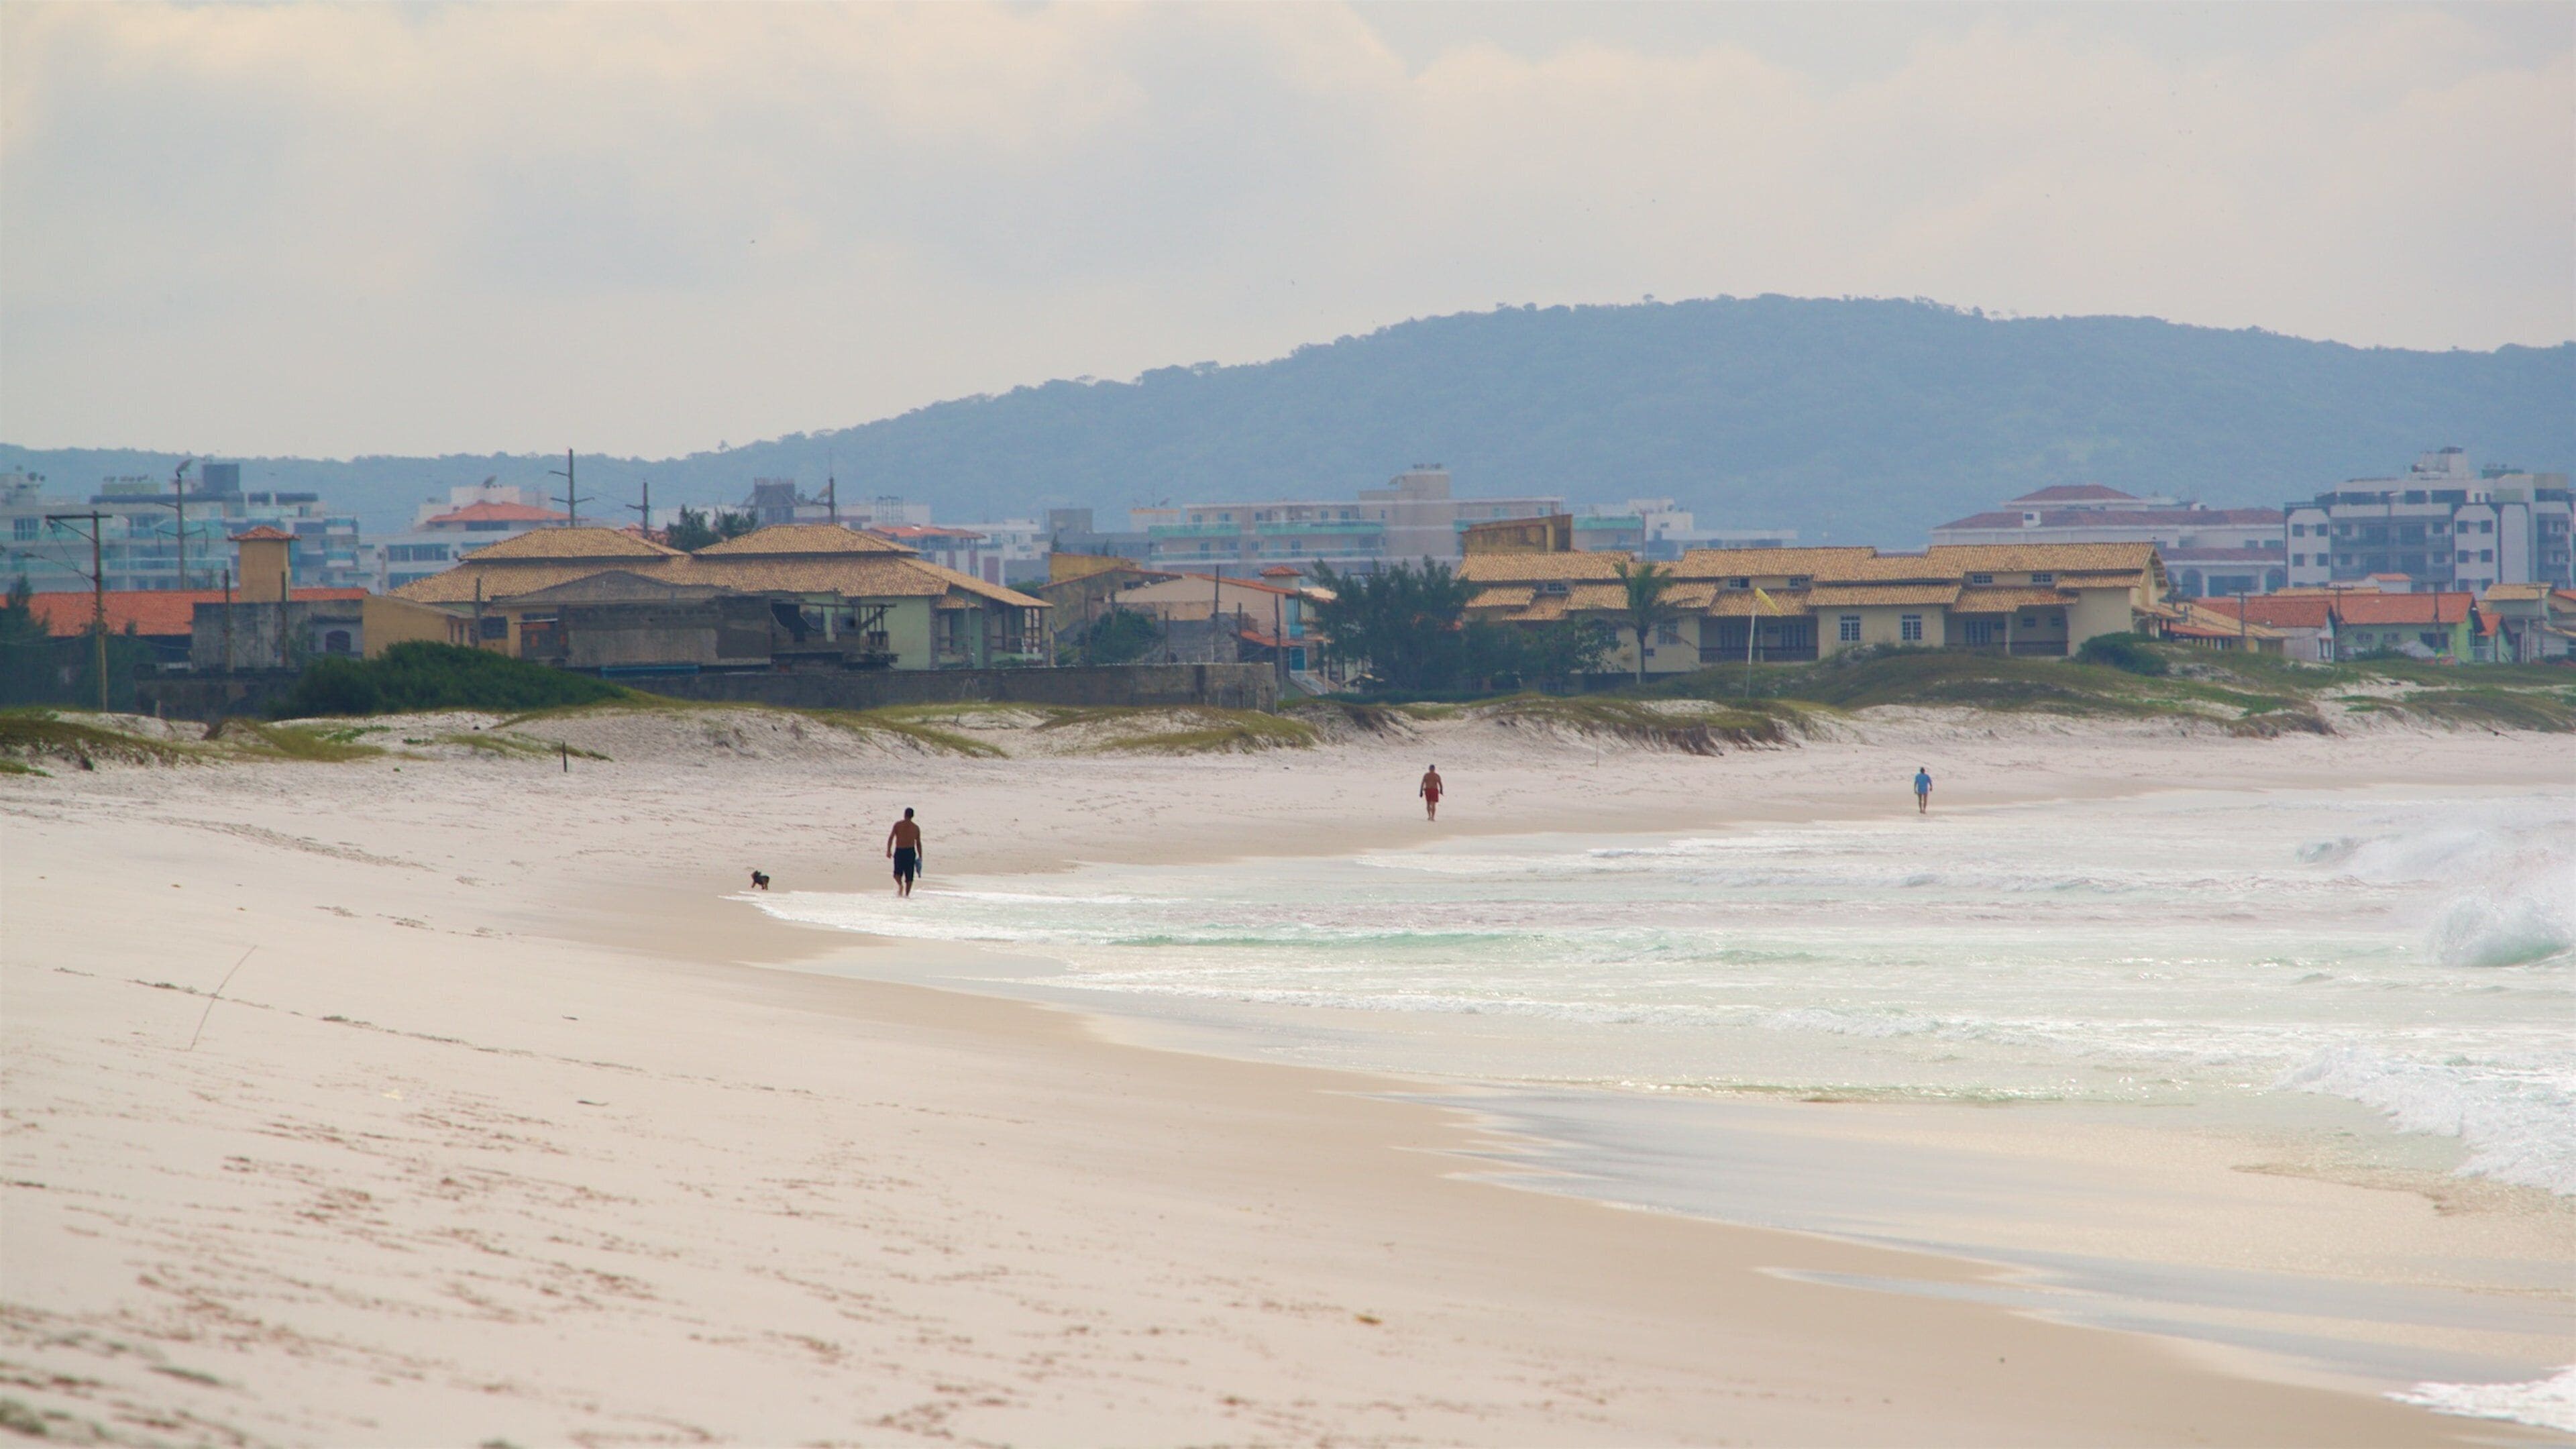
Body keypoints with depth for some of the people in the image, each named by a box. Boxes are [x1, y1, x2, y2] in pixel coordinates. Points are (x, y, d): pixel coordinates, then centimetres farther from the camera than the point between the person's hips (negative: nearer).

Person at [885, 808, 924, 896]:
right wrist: (920, 857, 11)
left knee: (898, 873, 11)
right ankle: (907, 894, 2)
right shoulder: (916, 828, 2)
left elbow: (891, 837, -9)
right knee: (909, 876, 8)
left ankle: (900, 885, -19)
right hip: (910, 852, 1)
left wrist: (889, 850, -7)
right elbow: (918, 843, 5)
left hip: (899, 851, -1)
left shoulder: (898, 825, -1)